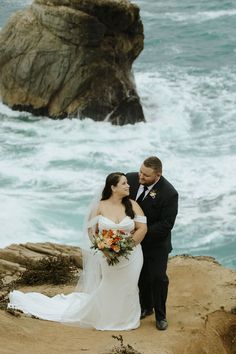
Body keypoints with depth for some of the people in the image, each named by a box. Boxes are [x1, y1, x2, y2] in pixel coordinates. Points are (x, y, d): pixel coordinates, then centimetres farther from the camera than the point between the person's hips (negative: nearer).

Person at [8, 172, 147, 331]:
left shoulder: (132, 205, -5)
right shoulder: (99, 207, -6)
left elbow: (142, 228, -8)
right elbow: (92, 232, -2)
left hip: (130, 257, 1)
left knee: (126, 291, 11)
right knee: (102, 293, 8)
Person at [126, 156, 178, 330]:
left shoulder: (169, 194, -27)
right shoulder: (131, 179, -16)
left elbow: (166, 224, -24)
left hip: (156, 243, -4)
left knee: (158, 278, 5)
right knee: (142, 276, 18)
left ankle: (160, 315, 22)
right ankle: (146, 307, 40)